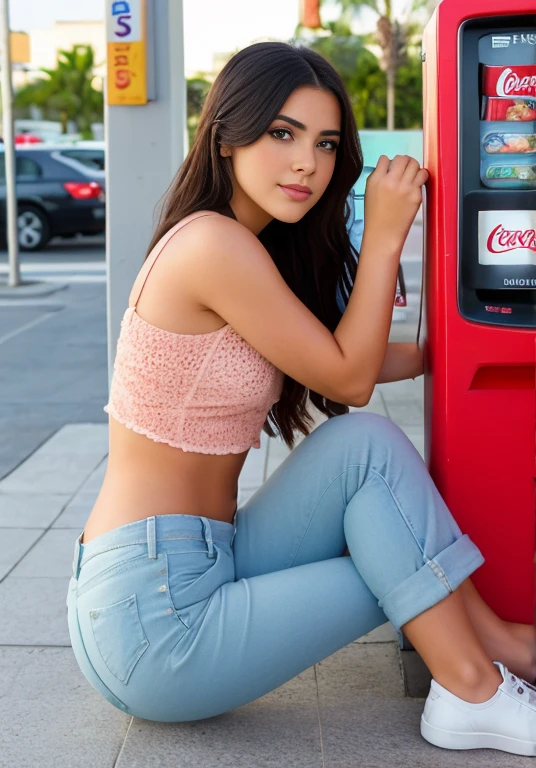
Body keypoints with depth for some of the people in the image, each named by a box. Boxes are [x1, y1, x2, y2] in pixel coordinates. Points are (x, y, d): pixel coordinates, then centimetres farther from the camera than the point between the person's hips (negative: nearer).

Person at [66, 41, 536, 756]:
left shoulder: (253, 253, 13)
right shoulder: (213, 243, -17)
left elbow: (345, 358, 16)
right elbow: (348, 378, -10)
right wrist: (385, 234, -5)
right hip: (151, 622, -9)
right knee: (367, 447, -10)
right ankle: (474, 691, -2)